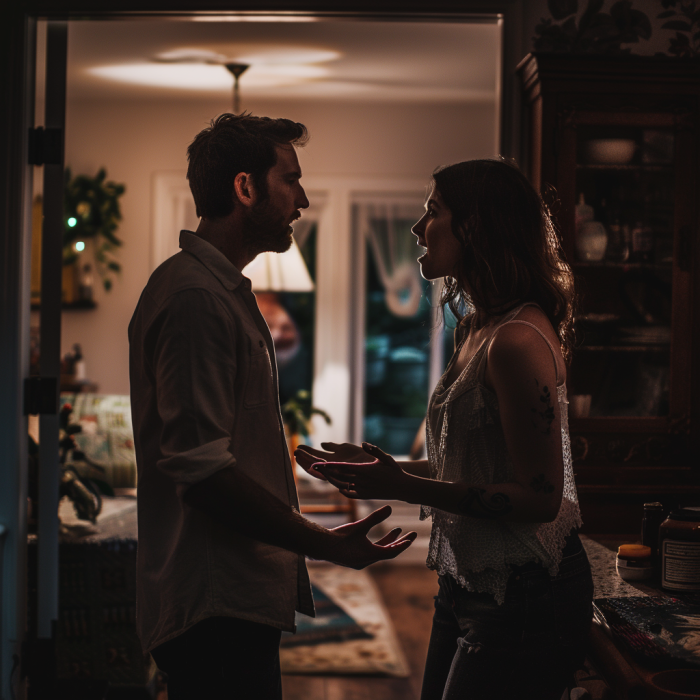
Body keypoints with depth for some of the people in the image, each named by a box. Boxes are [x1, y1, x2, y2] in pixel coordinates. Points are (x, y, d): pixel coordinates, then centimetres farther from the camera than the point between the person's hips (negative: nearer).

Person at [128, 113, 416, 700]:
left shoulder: (224, 290, 19)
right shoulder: (193, 295, -16)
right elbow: (199, 469, -22)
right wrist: (324, 544, -17)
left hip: (236, 601, 10)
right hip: (217, 608, -10)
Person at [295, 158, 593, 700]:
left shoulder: (518, 340, -22)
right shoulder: (477, 329, 8)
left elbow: (539, 499, -23)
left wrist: (404, 487, -23)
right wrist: (387, 469, 8)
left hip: (524, 599, -9)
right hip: (470, 585, 9)